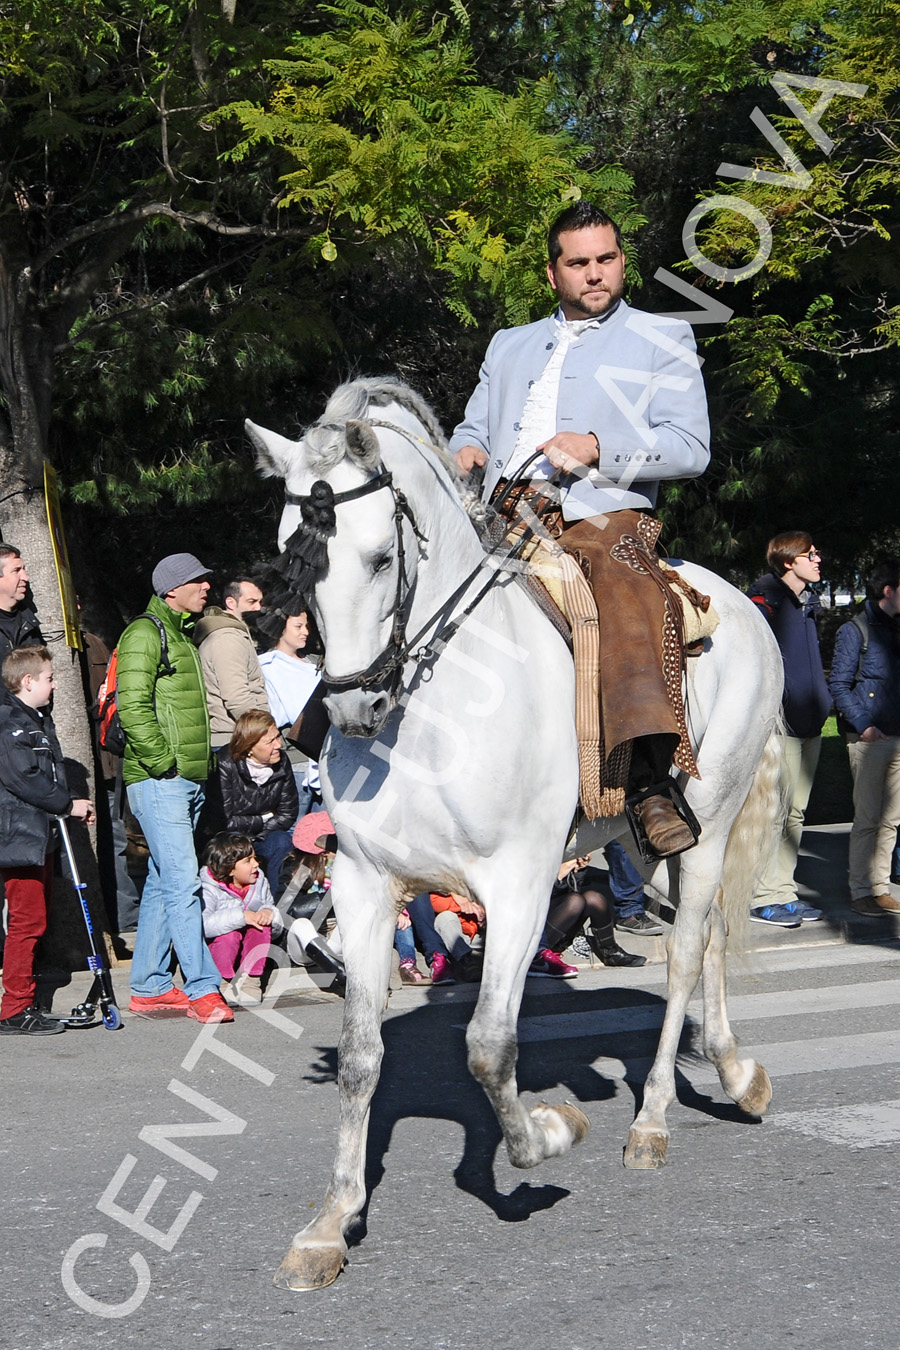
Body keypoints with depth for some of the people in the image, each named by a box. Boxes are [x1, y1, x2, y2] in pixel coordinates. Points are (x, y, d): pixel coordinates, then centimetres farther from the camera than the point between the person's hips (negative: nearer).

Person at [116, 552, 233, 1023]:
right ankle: (202, 989, -14)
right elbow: (132, 707, -18)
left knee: (163, 884, 11)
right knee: (183, 883, -12)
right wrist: (164, 763, -18)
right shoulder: (144, 634, -8)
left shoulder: (185, 636, 21)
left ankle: (149, 986, 15)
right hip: (158, 781, -9)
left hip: (190, 780, 9)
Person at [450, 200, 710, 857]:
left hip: (602, 518, -5)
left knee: (628, 593, -35)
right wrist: (465, 452, 1)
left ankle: (652, 785, -41)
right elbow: (475, 426, 27)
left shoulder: (662, 337, 15)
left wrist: (598, 449, -12)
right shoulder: (511, 344, 29)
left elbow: (690, 448, 3)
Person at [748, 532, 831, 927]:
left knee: (794, 812, 11)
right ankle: (763, 898, -3)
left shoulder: (807, 602, 17)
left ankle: (784, 892, 17)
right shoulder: (766, 600, -10)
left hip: (809, 723, 9)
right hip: (780, 721, -9)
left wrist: (822, 701, 17)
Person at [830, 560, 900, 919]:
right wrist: (863, 725, -16)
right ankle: (861, 892, 0)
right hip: (869, 740, -6)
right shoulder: (855, 631, -3)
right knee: (867, 819, -5)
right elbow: (839, 686, -7)